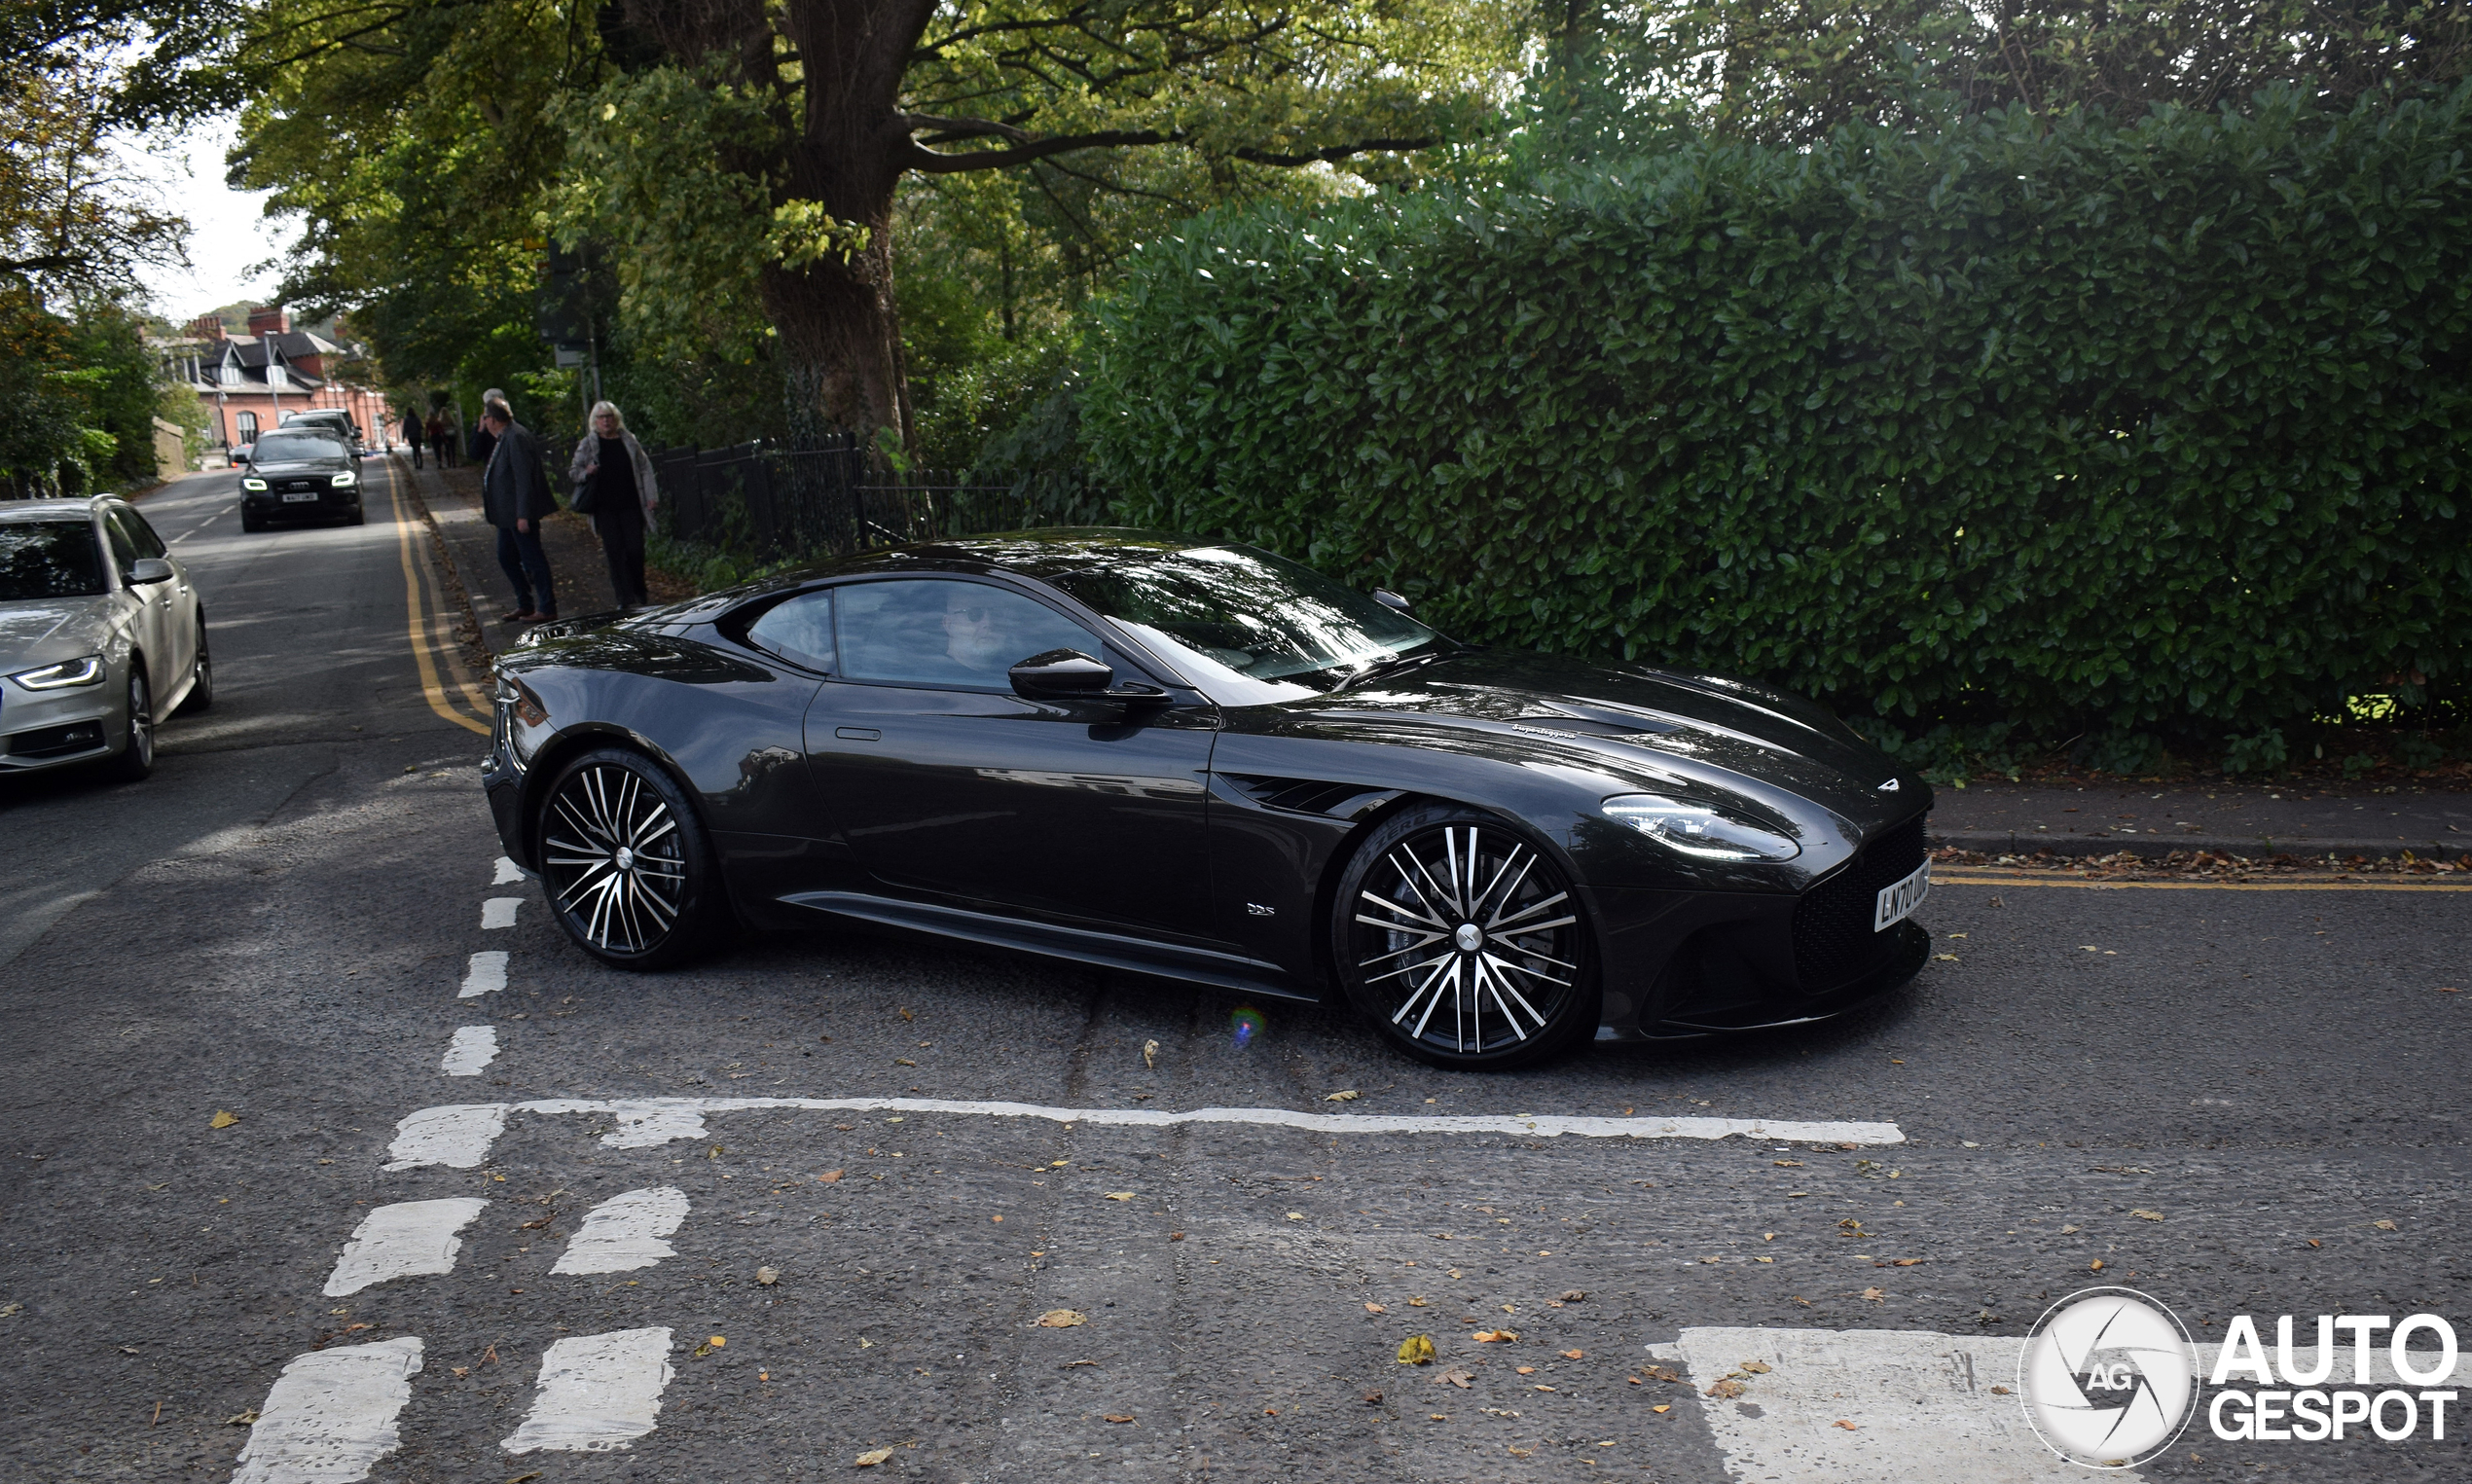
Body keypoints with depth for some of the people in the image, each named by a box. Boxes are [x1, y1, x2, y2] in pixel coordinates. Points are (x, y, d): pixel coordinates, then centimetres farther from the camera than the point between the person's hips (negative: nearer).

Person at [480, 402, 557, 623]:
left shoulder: (516, 437, -19)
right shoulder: (503, 437, 13)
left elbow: (523, 478, -24)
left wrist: (523, 515, -25)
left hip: (520, 513, -11)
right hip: (508, 514, 11)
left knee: (532, 559, -4)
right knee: (507, 558, 16)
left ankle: (548, 608, 3)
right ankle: (525, 605, 24)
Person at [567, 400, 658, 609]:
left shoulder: (629, 440, 8)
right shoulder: (588, 444, 6)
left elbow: (645, 468, 11)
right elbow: (572, 473, 12)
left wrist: (651, 495, 3)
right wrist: (586, 473, -10)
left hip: (631, 505, 1)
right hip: (605, 507, 0)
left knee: (635, 549, -2)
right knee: (615, 552, -4)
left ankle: (639, 591, 19)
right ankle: (626, 598, -2)